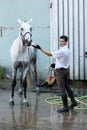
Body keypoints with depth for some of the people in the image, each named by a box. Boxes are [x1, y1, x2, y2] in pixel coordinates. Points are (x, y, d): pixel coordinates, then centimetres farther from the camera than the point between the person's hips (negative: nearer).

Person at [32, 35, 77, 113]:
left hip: (60, 71, -9)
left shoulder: (62, 51, -22)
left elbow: (50, 54, -22)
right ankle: (73, 102, 32)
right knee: (67, 86, 22)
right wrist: (56, 63, 19)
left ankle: (65, 107, 2)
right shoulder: (67, 50, 8)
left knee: (62, 89, -3)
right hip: (66, 69, 10)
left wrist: (40, 48, -21)